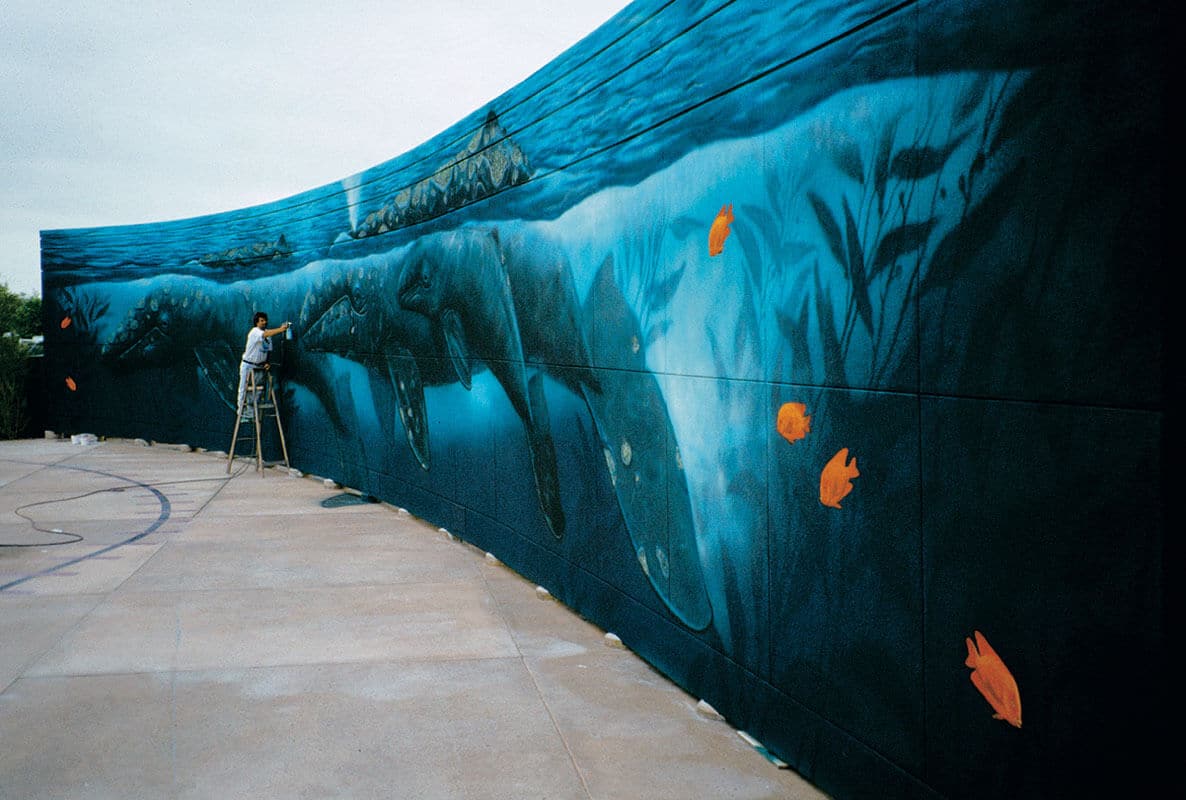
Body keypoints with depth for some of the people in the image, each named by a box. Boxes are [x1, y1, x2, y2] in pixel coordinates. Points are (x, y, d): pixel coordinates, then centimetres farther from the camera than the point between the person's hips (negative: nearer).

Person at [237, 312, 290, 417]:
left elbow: (268, 350, 11)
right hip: (248, 365, -6)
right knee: (244, 388, 2)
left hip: (260, 366, 6)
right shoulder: (254, 332, -19)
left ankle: (251, 410, 17)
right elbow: (264, 335, -41)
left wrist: (266, 362, -5)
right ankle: (241, 411, 13)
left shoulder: (268, 332, 3)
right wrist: (280, 329, -54)